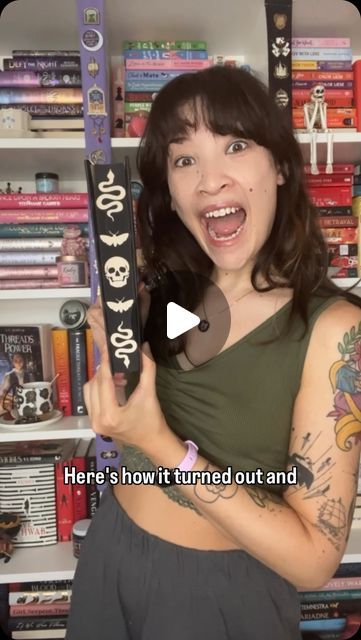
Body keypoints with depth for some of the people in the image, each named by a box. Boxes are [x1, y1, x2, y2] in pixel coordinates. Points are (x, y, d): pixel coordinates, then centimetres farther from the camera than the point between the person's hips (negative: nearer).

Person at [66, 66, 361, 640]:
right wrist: (114, 356, -19)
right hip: (110, 557, 4)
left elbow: (314, 559, -21)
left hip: (223, 589, -3)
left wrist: (164, 447, -29)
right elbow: (129, 446, -2)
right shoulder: (158, 296, -9)